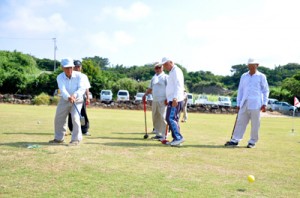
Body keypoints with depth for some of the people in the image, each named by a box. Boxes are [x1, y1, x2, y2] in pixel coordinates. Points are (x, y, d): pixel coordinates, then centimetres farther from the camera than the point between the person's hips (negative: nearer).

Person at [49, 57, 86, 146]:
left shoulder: (78, 75, -18)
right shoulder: (60, 77, -15)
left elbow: (82, 88, -27)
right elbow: (62, 89, -31)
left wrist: (74, 95, -46)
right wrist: (68, 97, -51)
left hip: (77, 100, -3)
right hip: (64, 99, 3)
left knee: (75, 117, -20)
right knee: (58, 118, 10)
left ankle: (76, 139, -9)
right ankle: (59, 138, 29)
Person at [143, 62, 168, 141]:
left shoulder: (165, 77, -2)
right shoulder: (154, 78, 18)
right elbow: (150, 88, 26)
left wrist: (167, 99, -19)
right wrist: (145, 94, 10)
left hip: (162, 101, -7)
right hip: (154, 101, 7)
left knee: (163, 118, -10)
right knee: (155, 118, 10)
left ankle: (163, 135, -7)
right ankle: (158, 134, 19)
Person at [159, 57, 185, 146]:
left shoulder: (176, 71, -8)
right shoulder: (172, 72, 23)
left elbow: (178, 85, -19)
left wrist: (175, 98, -28)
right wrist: (168, 99, 21)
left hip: (175, 100, -10)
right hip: (173, 100, 10)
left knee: (170, 119, -15)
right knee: (174, 119, 8)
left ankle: (179, 137, -15)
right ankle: (176, 139, 10)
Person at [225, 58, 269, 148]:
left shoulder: (261, 76, 4)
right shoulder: (244, 76, 14)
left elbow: (266, 90, 4)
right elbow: (240, 90, 15)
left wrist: (264, 104, -4)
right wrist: (238, 104, 11)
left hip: (256, 104, -3)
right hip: (244, 104, 4)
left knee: (255, 124, -1)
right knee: (240, 122, 2)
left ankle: (252, 142, 9)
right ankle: (235, 140, 4)